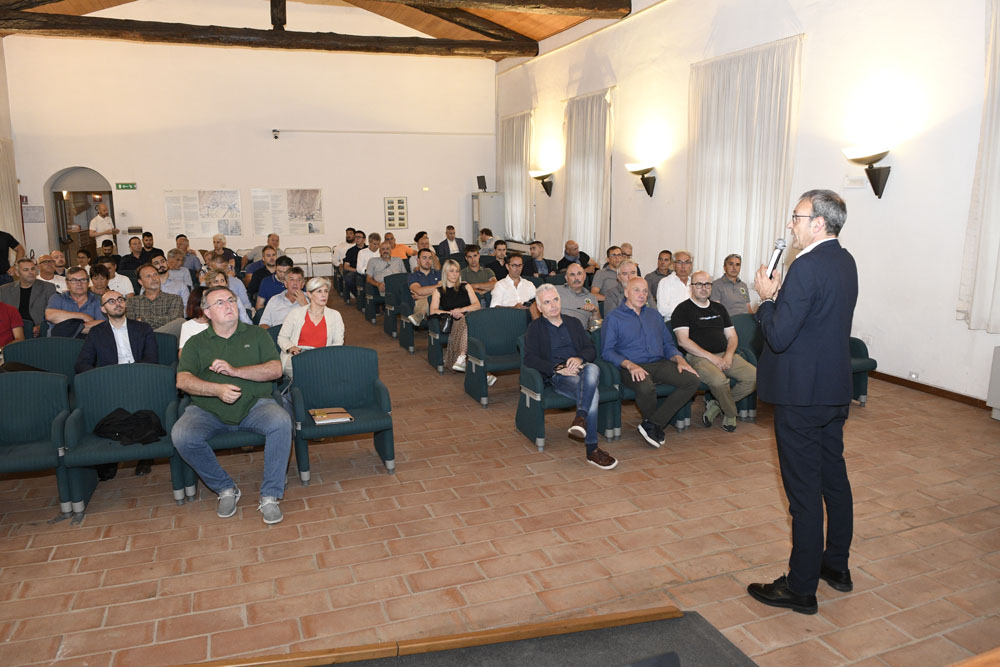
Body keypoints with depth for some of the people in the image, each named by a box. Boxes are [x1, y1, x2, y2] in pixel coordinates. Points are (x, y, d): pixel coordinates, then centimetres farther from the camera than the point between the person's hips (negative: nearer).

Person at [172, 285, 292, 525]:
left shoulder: (256, 335, 12)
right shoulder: (196, 343, 13)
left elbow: (275, 370, -1)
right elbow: (183, 380, -3)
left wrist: (234, 371, -13)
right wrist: (217, 389, -21)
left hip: (254, 405, -1)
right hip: (207, 410, 1)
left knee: (281, 422, -32)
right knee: (181, 436, -28)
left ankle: (270, 496, -19)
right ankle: (226, 489, -6)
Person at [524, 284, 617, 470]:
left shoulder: (574, 323, 26)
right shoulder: (535, 328, 13)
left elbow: (591, 349, 16)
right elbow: (530, 358, -2)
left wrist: (579, 358, -9)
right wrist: (558, 368, -15)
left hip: (581, 369, 3)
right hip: (557, 377, -3)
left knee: (592, 369, -36)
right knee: (593, 393, -33)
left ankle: (581, 418, -44)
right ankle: (592, 450, -30)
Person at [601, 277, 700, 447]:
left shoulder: (654, 315, 24)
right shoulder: (613, 317, 5)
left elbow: (668, 344, 24)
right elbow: (607, 351, -5)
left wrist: (680, 360, 2)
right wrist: (630, 365, -20)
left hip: (660, 364, 6)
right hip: (632, 368, -5)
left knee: (692, 380, -20)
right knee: (645, 387, -39)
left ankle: (652, 424, -19)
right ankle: (657, 427, -7)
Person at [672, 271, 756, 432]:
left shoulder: (719, 308, 22)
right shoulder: (683, 309, 2)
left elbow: (732, 336, 19)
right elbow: (683, 341, -9)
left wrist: (729, 355, -3)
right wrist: (711, 357, -14)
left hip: (725, 355, 6)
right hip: (698, 357, -6)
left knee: (754, 376, -16)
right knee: (719, 380, -35)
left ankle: (717, 405, -1)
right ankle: (730, 413, -5)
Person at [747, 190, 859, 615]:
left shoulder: (807, 267, -21)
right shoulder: (845, 262, 8)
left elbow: (778, 336, -22)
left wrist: (767, 298, -7)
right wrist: (781, 296, 7)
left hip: (801, 395, -9)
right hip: (836, 389, 9)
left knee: (804, 490, 0)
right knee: (834, 477, 20)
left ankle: (801, 588, 12)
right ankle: (837, 565, 36)